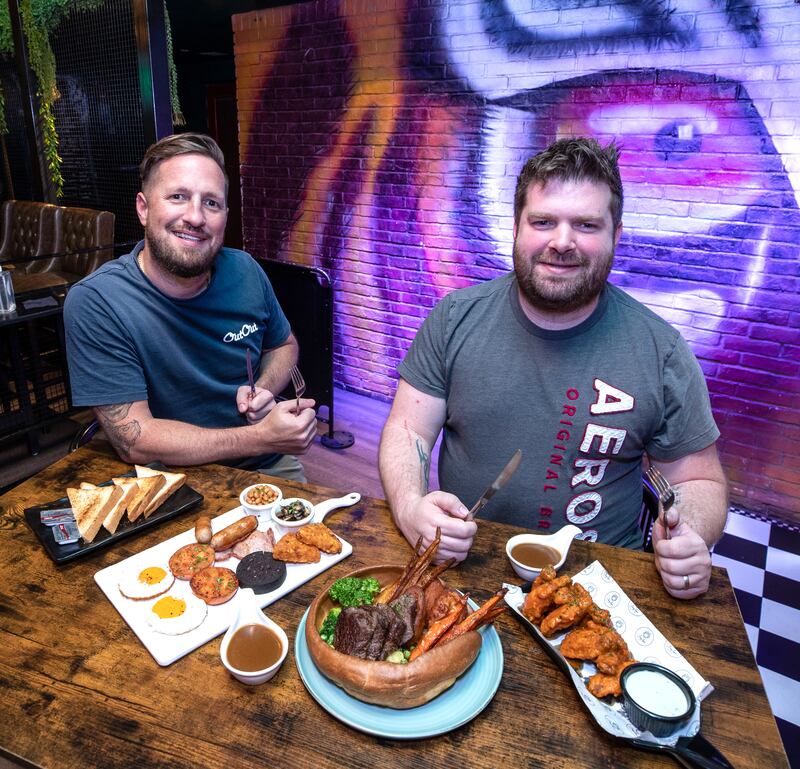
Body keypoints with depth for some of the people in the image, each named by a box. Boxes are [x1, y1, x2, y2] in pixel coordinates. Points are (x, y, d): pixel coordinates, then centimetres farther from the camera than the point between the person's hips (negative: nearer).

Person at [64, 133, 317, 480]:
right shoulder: (94, 302, -16)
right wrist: (263, 437, -23)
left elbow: (283, 345, 13)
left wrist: (264, 390, -9)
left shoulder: (244, 270, -5)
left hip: (269, 466, 4)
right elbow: (135, 442, -18)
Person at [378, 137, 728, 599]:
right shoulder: (456, 318, -4)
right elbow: (408, 430, -2)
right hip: (456, 561, -1)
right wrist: (410, 507, -21)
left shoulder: (662, 352, -6)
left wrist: (690, 543, -18)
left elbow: (698, 480, 3)